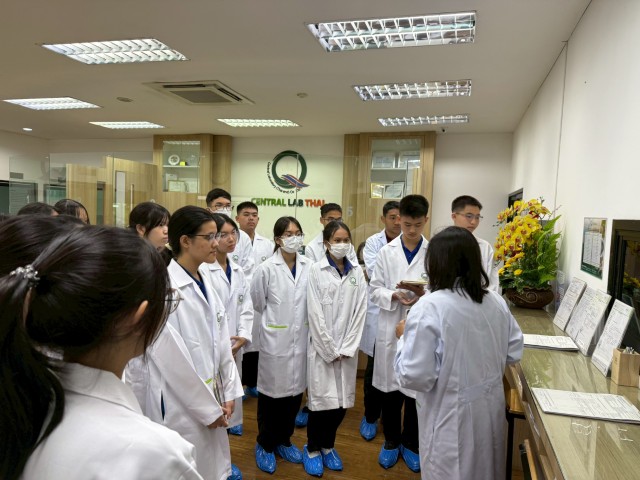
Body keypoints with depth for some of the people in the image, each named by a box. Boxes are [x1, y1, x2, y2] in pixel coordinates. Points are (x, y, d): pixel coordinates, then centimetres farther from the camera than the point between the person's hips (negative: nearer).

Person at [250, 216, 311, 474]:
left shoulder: (309, 266, -4)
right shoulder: (266, 268, -11)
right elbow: (257, 302, 1)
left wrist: (296, 320, 6)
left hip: (301, 339, 3)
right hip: (275, 339, -3)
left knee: (295, 391, 15)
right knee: (272, 392, 10)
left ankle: (284, 440, 38)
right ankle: (265, 445, 32)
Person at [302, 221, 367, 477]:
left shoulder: (357, 272, 4)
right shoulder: (316, 270, -6)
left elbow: (360, 311, 1)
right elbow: (315, 313, -9)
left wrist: (346, 349, -5)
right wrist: (330, 350, -10)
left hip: (347, 349, 3)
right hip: (322, 347, -3)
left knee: (342, 401, 10)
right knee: (322, 400, 2)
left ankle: (327, 445, 34)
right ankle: (312, 448, 27)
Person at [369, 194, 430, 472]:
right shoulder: (386, 252, 1)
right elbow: (374, 290, 1)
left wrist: (425, 295, -22)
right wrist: (394, 296, -18)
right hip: (391, 329, 1)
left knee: (417, 390, 12)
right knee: (390, 389, 14)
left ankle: (411, 444, 35)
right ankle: (391, 441, 36)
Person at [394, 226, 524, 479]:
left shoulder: (429, 307, -23)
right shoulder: (496, 302, -5)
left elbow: (415, 377, -22)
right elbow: (514, 353, 8)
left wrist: (405, 338, -7)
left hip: (451, 418, -5)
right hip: (491, 409, 5)